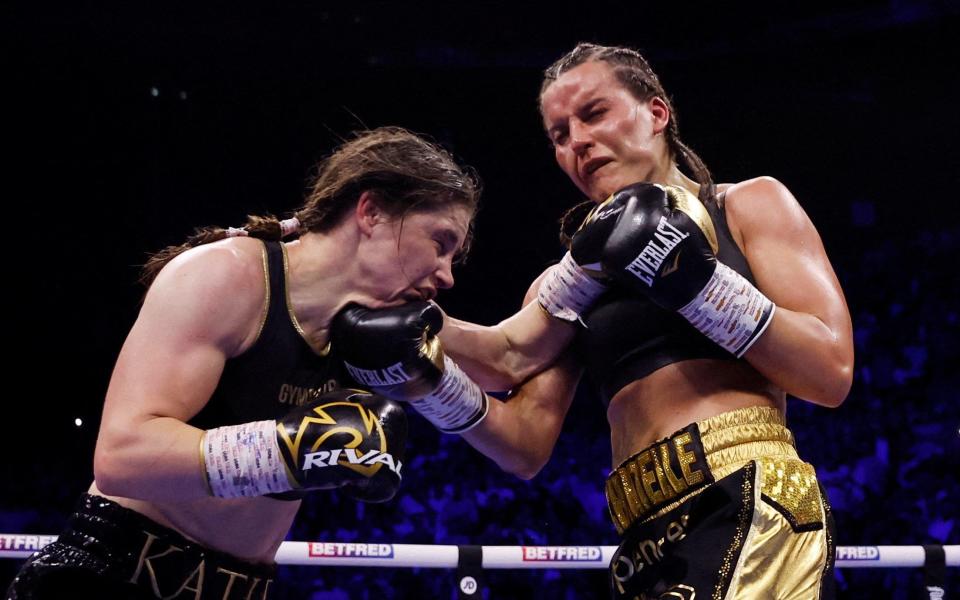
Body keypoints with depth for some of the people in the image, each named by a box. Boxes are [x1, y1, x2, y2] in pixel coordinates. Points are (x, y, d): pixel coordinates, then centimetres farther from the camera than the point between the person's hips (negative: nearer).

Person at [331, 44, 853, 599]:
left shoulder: (750, 205, 7)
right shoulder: (568, 282, 18)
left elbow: (832, 372, -3)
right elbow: (527, 448, 11)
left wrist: (692, 277, -11)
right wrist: (428, 376, -4)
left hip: (752, 511, -4)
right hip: (650, 545, 5)